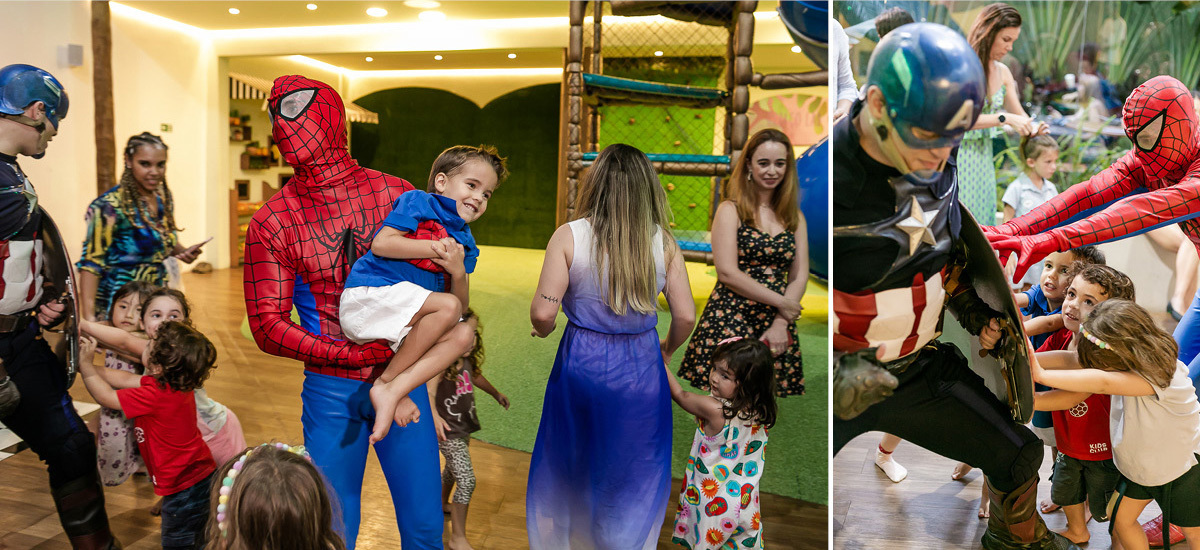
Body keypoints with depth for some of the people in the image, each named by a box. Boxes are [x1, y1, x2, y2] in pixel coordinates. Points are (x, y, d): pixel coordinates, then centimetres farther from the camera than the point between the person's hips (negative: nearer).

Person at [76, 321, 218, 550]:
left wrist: (85, 363, -2)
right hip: (204, 477, 9)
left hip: (183, 488, -9)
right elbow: (127, 379, 9)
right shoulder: (177, 384, -2)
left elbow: (106, 396, -14)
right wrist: (87, 367, 10)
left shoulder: (156, 396, -28)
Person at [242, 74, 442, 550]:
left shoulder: (396, 195, 0)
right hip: (331, 390, -1)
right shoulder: (271, 222, -3)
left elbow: (438, 279, 8)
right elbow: (267, 326, -6)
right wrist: (349, 355, -17)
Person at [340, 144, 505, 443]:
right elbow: (380, 243, -12)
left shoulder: (465, 244, 19)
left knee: (463, 336, -13)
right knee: (448, 307, -26)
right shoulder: (419, 202, 1)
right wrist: (431, 248, -12)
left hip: (399, 326, 7)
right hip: (368, 295, -7)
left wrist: (458, 272, -7)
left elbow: (463, 302, 13)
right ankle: (386, 379, -13)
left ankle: (393, 390, -21)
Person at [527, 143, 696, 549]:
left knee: (568, 469, 23)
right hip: (642, 371, 0)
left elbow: (543, 312, -17)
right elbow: (686, 317, -7)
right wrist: (667, 349, 14)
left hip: (581, 364, 0)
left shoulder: (568, 236, -13)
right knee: (635, 475, 20)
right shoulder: (664, 242, -7)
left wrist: (542, 331, 6)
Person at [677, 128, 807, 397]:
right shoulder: (731, 210, 0)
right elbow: (727, 273, -9)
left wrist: (780, 324, -6)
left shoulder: (794, 217, 14)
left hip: (778, 325, 4)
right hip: (730, 320, -4)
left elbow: (799, 276, 9)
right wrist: (781, 302, -8)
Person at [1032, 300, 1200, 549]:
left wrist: (1041, 375, -57)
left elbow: (1103, 382, -53)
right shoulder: (1120, 361, -18)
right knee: (1122, 520, 9)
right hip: (1138, 463, 6)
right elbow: (1072, 360, -25)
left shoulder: (1158, 374, -39)